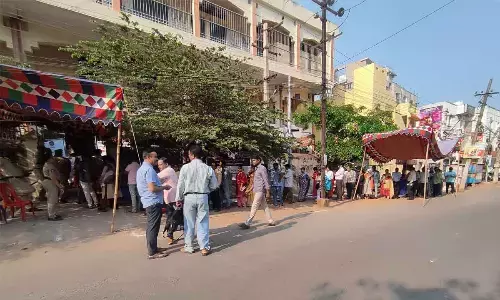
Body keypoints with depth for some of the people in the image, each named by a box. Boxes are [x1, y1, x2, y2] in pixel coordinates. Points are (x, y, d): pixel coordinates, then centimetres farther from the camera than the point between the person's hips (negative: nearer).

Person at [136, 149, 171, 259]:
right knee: (153, 227, -2)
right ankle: (152, 252, 7)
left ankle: (153, 247, 31)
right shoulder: (149, 169, -18)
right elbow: (152, 188, -25)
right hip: (154, 202, -11)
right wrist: (164, 187, -10)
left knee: (151, 226, 18)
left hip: (148, 201, 11)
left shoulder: (141, 169, 15)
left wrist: (161, 186, 19)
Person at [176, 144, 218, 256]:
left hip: (189, 197, 0)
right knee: (203, 223, 9)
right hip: (203, 197, 1)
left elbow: (181, 185, -4)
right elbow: (214, 185, 0)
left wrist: (179, 198, 8)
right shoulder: (208, 168, -6)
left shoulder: (185, 167, -8)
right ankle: (204, 247, 14)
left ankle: (188, 247, 24)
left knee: (189, 223, 12)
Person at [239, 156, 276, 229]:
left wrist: (268, 191, -16)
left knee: (254, 207, -7)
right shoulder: (257, 169, 16)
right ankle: (271, 221, 20)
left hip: (260, 191, -10)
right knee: (265, 206, 13)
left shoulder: (262, 168, -11)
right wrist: (253, 190, 19)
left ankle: (247, 223, -5)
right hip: (257, 191, 10)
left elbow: (266, 180, -15)